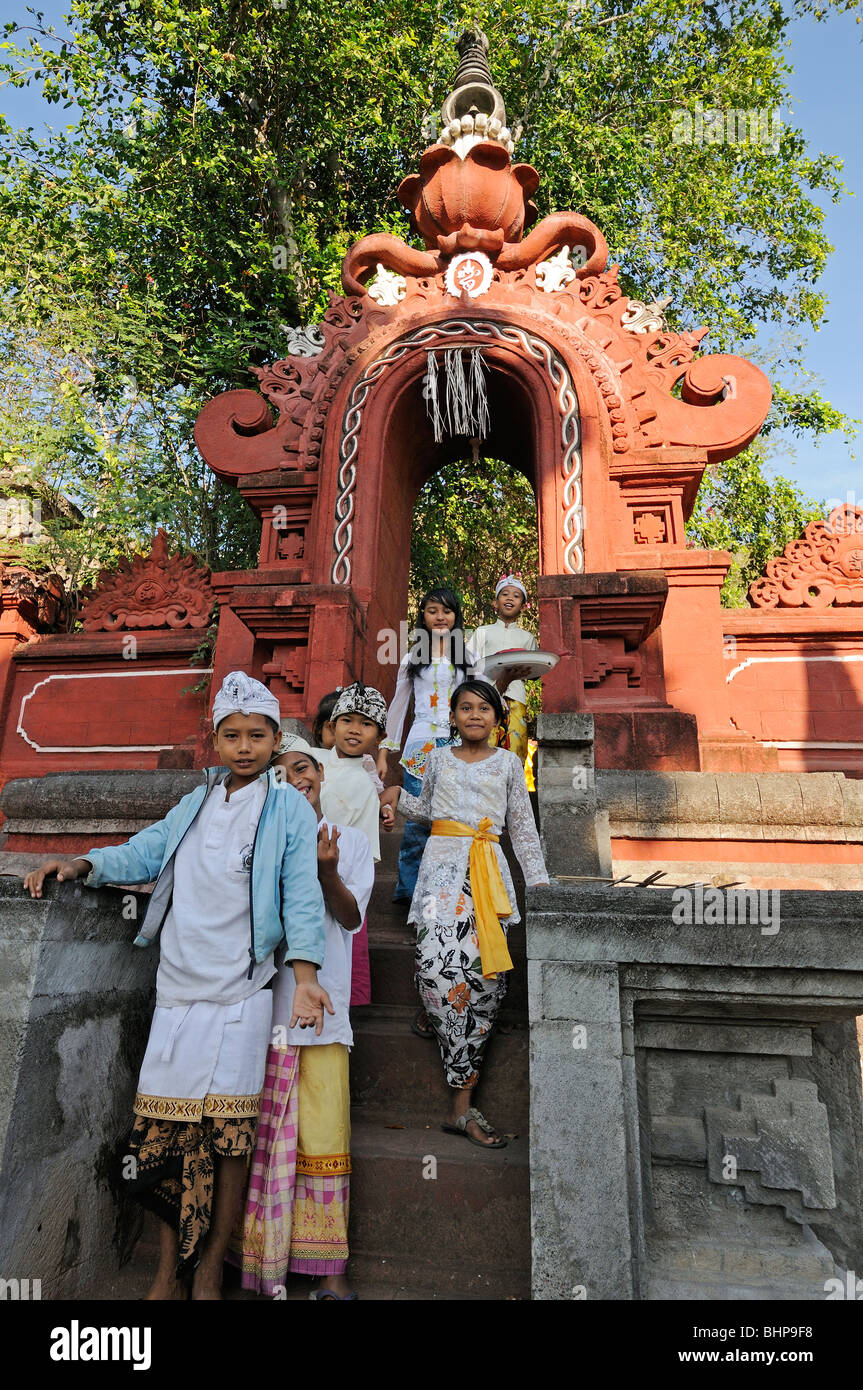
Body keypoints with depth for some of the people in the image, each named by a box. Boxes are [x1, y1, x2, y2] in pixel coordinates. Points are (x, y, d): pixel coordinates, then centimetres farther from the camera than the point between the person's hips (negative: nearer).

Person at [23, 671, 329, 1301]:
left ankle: (209, 1271, 23)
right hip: (178, 988, 4)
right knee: (165, 1124, 9)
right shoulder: (195, 803, 11)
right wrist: (83, 863, 1)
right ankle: (170, 1268, 29)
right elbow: (148, 851, 16)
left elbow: (302, 894, -8)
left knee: (229, 1128, 3)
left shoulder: (289, 808, -3)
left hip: (241, 992, -4)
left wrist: (305, 977, -18)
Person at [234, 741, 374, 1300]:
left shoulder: (350, 840, 11)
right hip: (260, 996, 0)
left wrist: (328, 872, -17)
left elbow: (351, 917, 3)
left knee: (324, 1132, 0)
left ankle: (329, 1267, 12)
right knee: (259, 1130, 3)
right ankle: (258, 1260, 18)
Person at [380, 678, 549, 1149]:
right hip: (444, 863, 0)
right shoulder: (438, 758, 14)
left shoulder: (507, 762, 12)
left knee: (488, 975, -10)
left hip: (489, 871, 0)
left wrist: (538, 879, 9)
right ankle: (464, 1095, -5)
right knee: (436, 965, -20)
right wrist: (395, 796, 10)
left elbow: (522, 825, 14)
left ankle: (460, 1103, 2)